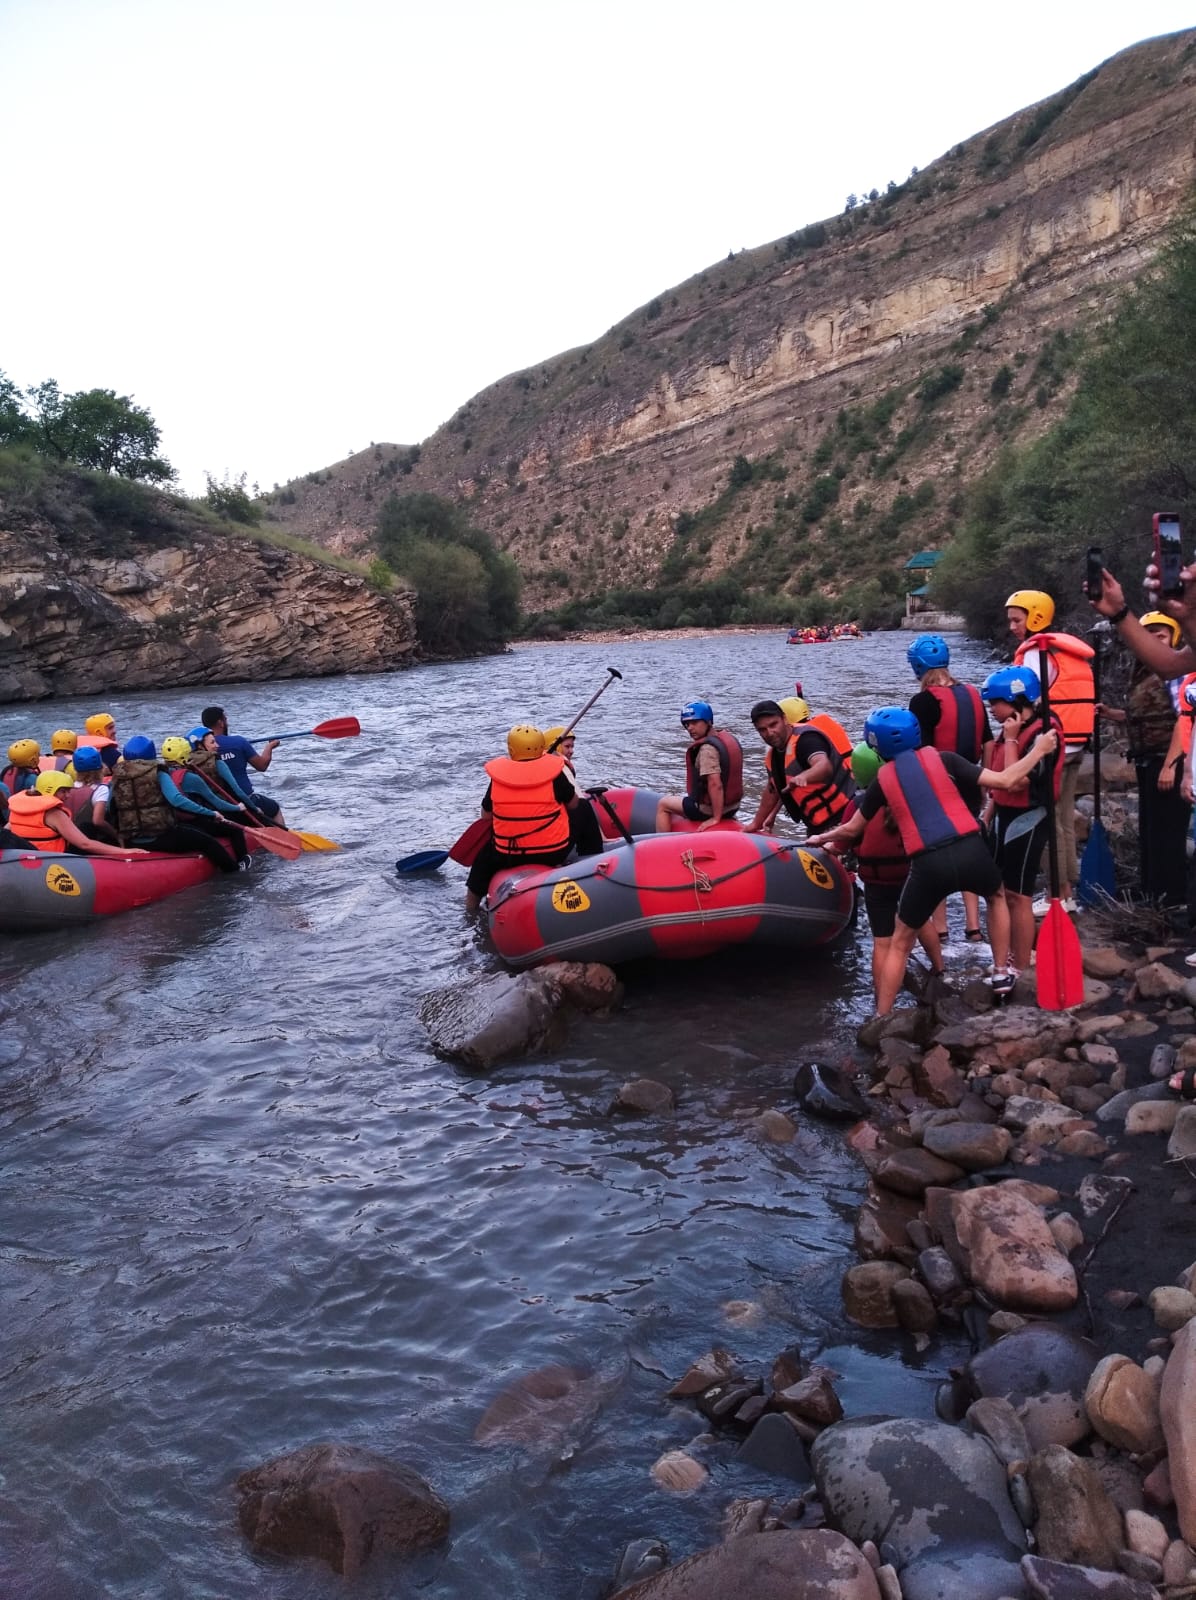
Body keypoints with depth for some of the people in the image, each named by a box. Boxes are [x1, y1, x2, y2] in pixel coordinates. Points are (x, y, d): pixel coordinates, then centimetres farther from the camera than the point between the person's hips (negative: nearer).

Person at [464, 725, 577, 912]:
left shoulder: (498, 775, -8)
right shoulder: (553, 772, -13)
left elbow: (486, 814, 5)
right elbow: (573, 803, 2)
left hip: (507, 856, 1)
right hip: (553, 852, -1)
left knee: (485, 855, 32)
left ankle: (471, 909, 42)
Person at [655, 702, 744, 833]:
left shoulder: (707, 748, -24)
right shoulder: (730, 738, 4)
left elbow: (715, 784, -31)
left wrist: (716, 818, -25)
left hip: (709, 808, -9)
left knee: (663, 804, 11)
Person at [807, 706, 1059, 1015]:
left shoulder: (882, 779, 12)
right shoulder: (943, 759, 9)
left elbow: (852, 830, 22)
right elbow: (1004, 781, 5)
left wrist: (823, 838, 42)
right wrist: (1039, 750, 19)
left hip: (927, 865, -1)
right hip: (970, 851, 1)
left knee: (900, 943, 16)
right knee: (996, 897, 37)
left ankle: (882, 1020, 17)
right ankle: (1001, 974, 37)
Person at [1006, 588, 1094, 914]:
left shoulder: (1036, 651, -10)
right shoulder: (1069, 649, 16)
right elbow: (1068, 700, 14)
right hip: (1075, 745, 9)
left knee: (1049, 822, -4)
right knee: (1065, 820, 13)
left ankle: (1056, 895, -1)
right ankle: (1067, 891, 19)